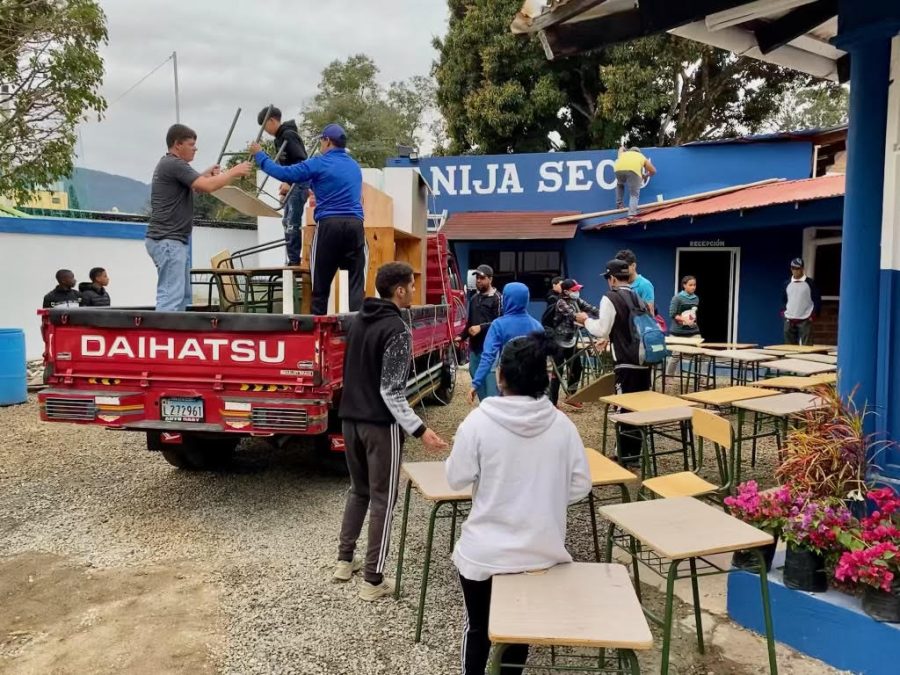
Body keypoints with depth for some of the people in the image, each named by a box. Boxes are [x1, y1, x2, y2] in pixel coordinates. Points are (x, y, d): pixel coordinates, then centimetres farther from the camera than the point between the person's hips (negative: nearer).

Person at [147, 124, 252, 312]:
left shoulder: (170, 164, 20)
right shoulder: (174, 164, -13)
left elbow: (192, 186, 30)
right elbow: (208, 186, -21)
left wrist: (205, 175, 15)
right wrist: (234, 171, -10)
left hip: (173, 240, 11)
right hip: (168, 240, -11)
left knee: (183, 296, 12)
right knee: (171, 296, -13)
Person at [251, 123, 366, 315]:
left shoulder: (320, 164, -1)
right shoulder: (355, 166, 18)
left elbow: (284, 173, -2)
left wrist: (259, 155, 11)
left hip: (329, 224, -4)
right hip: (355, 225, 4)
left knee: (321, 282, 6)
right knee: (356, 282, 0)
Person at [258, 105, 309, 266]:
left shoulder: (288, 135, -13)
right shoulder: (280, 138, 16)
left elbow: (302, 162, -22)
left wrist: (290, 183, -25)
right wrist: (285, 185, 13)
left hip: (299, 185, -10)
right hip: (292, 185, 10)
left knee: (292, 223, -11)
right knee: (288, 222, 12)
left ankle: (294, 260, -9)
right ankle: (293, 259, 18)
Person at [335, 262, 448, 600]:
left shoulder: (358, 320, 8)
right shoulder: (397, 330, -17)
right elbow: (391, 391, -21)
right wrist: (420, 430, -23)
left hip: (351, 417, 8)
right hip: (380, 423, -8)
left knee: (358, 489, 21)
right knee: (382, 499, 2)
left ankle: (344, 560, 30)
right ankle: (373, 580, 9)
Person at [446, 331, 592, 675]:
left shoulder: (479, 421, -19)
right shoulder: (561, 424, -10)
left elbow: (457, 479, -8)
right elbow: (581, 485, -2)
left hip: (485, 552, -2)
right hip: (542, 550, 3)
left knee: (478, 628, 20)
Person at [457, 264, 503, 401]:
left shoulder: (497, 298, -5)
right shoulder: (474, 298, 16)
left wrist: (481, 328, -19)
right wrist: (462, 336, 11)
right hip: (474, 348, 7)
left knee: (491, 384, -10)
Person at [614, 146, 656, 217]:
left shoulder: (624, 153, 42)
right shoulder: (642, 157, 37)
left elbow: (621, 149, 66)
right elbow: (653, 171, 39)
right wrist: (646, 175, 57)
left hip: (619, 168, 3)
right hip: (633, 169, -2)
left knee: (620, 184, 35)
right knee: (634, 194, 3)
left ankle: (619, 204, 29)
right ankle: (632, 214, -15)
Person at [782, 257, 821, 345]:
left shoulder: (810, 283, -1)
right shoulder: (787, 284, 11)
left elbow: (817, 300, 0)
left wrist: (813, 315, -7)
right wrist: (783, 311, 9)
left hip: (805, 320, -4)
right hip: (789, 320, 4)